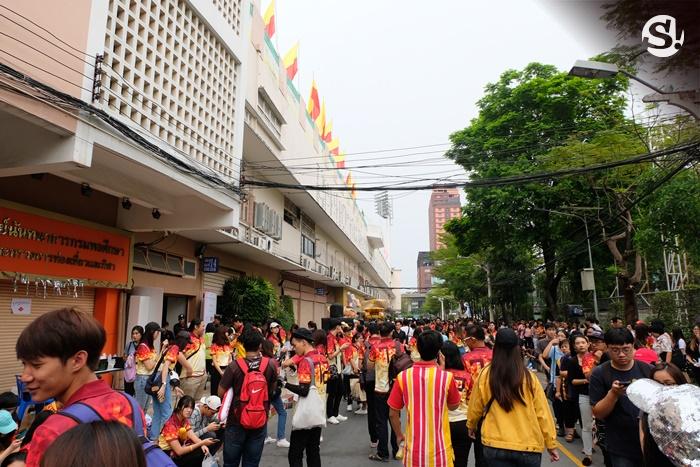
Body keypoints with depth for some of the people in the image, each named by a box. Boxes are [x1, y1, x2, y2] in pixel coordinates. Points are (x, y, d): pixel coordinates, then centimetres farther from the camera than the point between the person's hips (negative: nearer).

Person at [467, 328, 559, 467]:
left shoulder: (485, 375, -9)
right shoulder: (529, 377, -9)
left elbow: (475, 407, 4)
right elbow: (542, 413, -3)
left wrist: (471, 425, 24)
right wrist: (551, 444, 10)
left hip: (495, 445, -1)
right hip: (528, 446, 1)